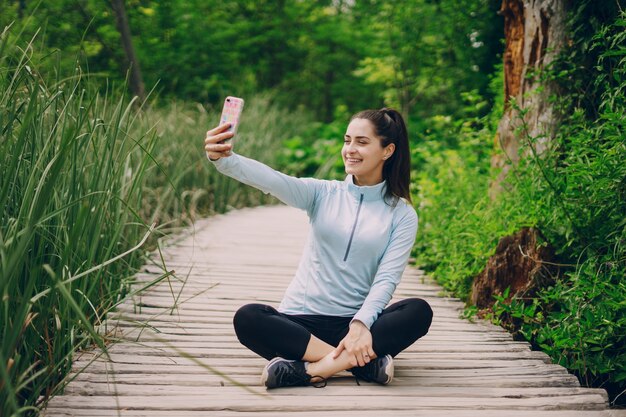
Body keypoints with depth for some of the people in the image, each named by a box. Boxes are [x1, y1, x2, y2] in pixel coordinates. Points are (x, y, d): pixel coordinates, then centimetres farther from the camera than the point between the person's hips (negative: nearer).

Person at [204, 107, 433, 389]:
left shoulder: (402, 215, 3)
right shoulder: (323, 194, 4)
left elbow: (387, 279, -7)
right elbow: (270, 180, -15)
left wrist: (361, 324, -25)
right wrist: (224, 158, -35)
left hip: (356, 324, 0)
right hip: (301, 320, 1)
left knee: (419, 312, -27)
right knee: (247, 318, -28)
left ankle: (309, 369, -32)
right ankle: (364, 362, -29)